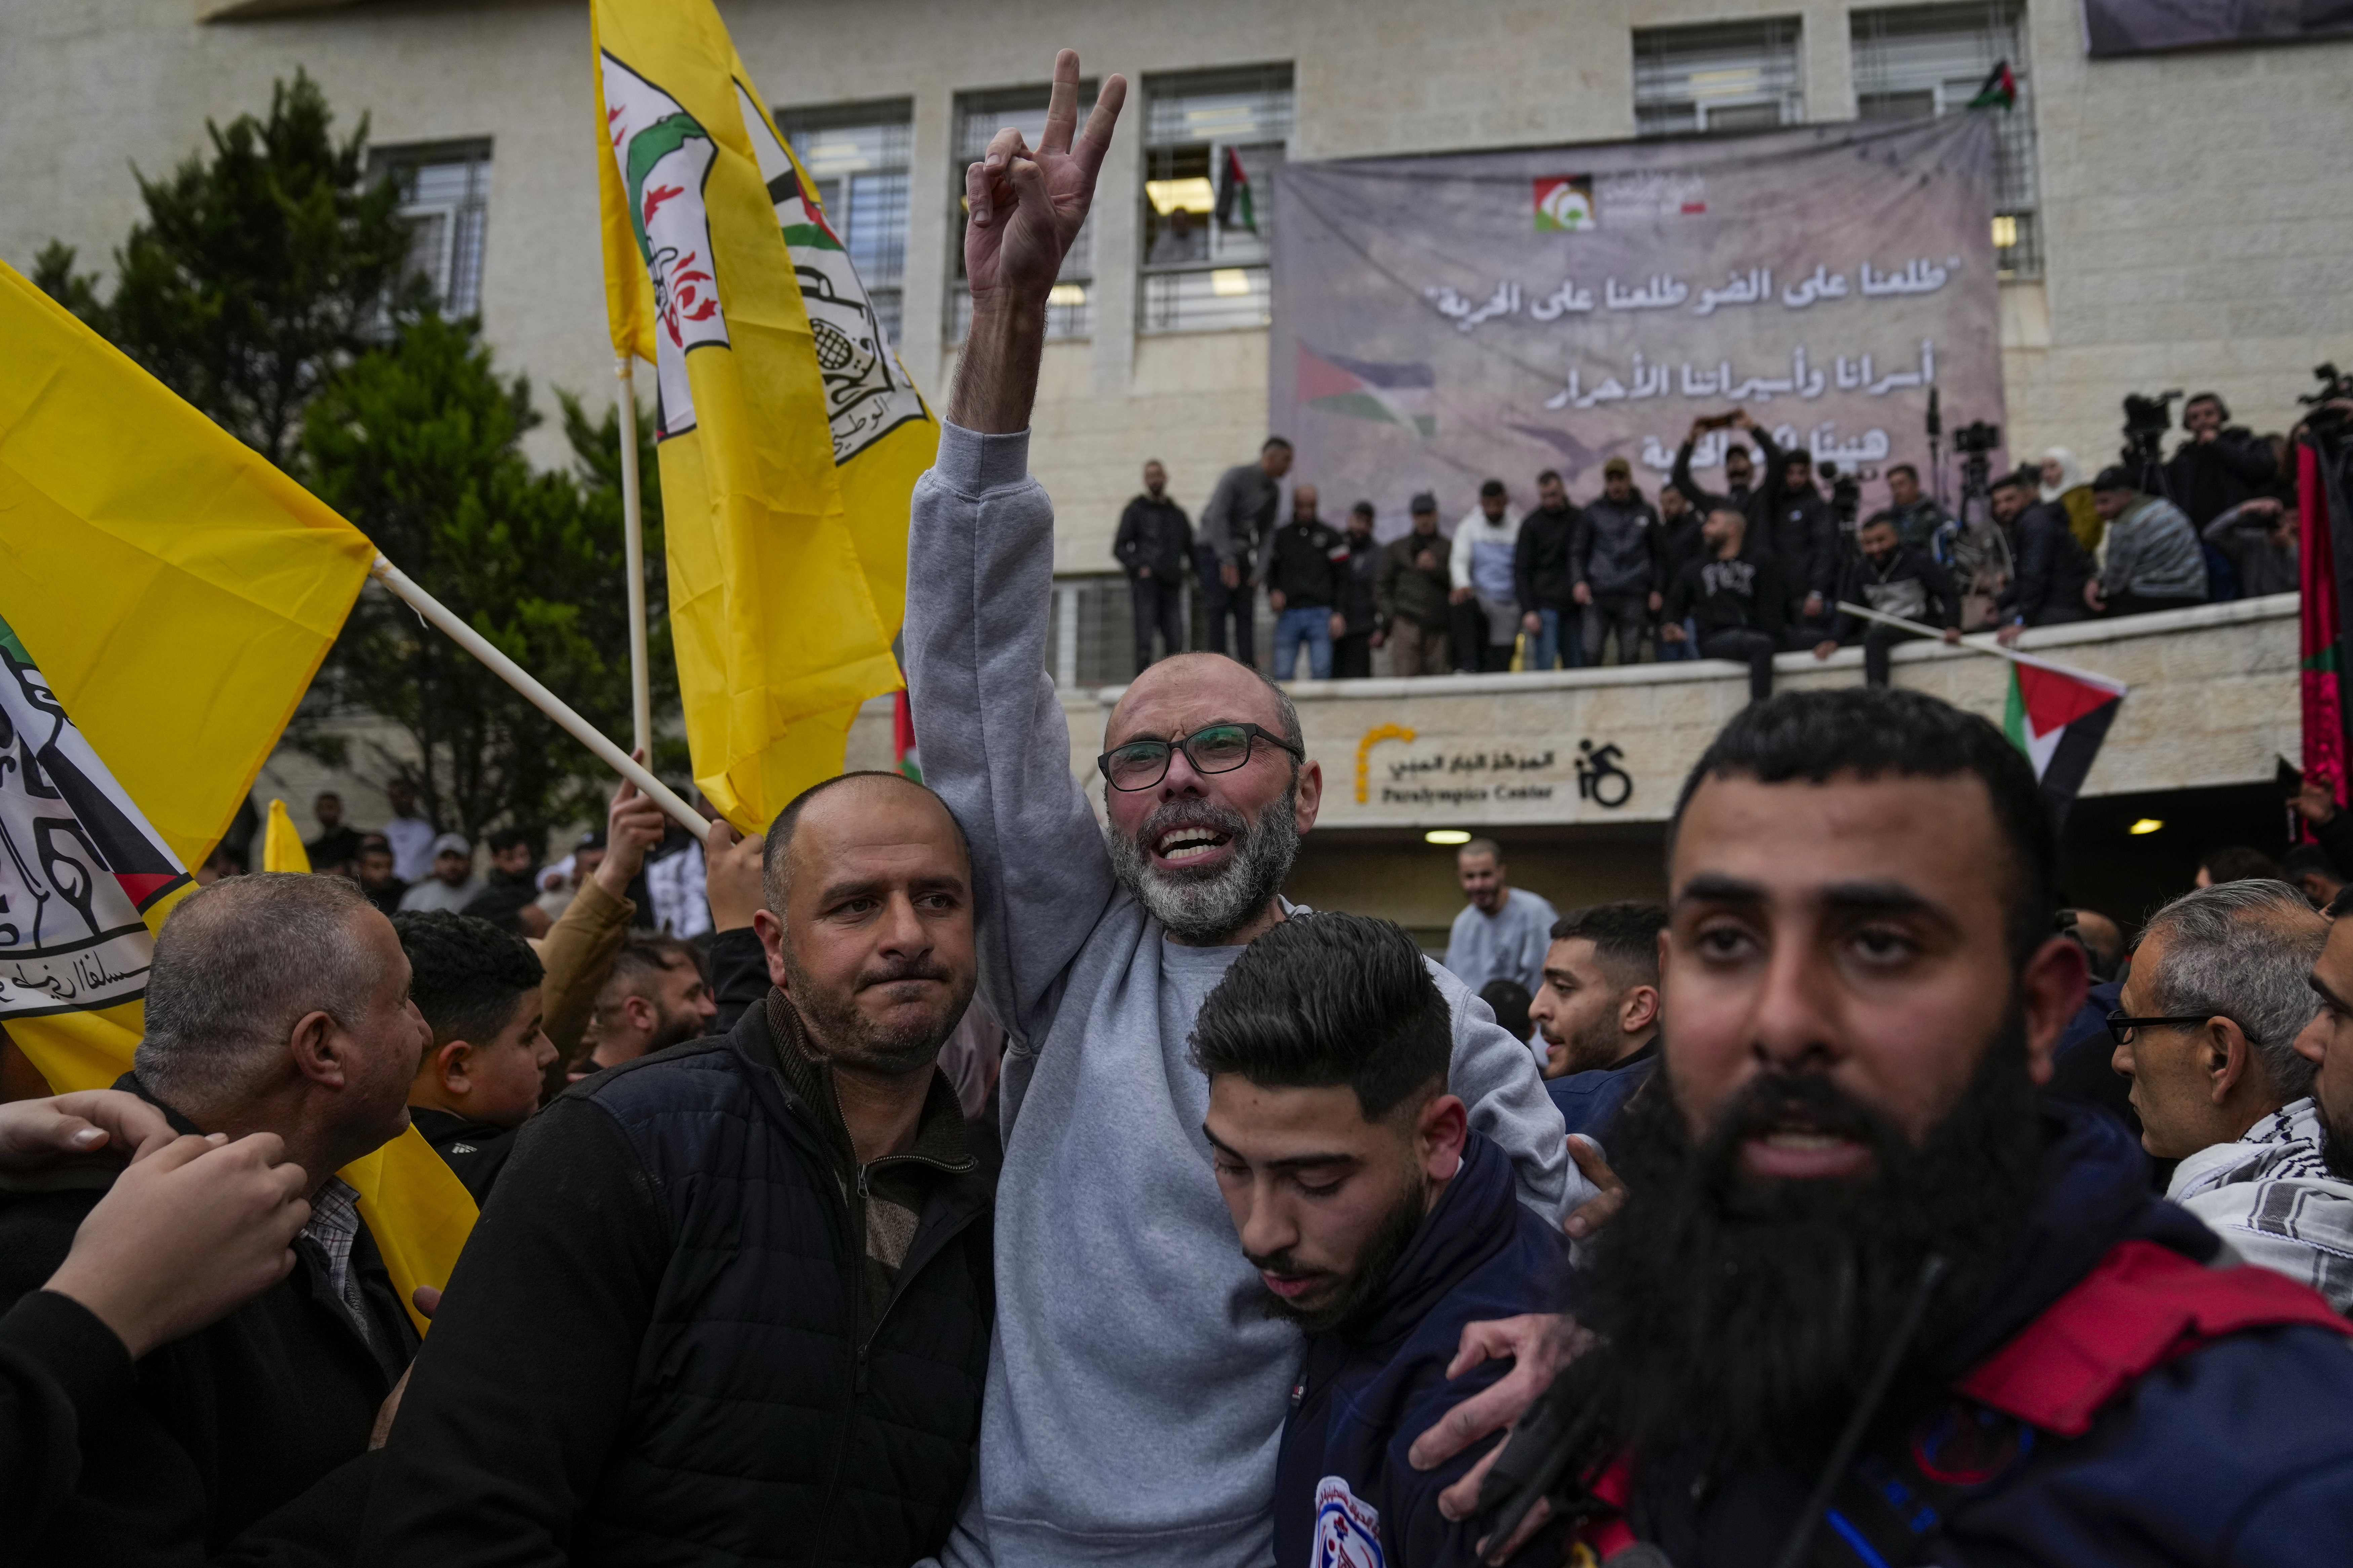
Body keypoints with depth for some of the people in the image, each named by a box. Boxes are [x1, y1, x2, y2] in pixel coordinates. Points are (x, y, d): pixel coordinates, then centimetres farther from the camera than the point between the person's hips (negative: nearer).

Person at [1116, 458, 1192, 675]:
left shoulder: (1177, 514, 21)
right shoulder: (1136, 510, 10)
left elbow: (1191, 548, 24)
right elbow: (1119, 547, 5)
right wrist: (1138, 567, -11)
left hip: (1172, 585, 4)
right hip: (1145, 584, -4)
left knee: (1175, 644, -3)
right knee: (1145, 642, -12)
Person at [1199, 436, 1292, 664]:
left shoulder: (1274, 490, 8)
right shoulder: (1237, 477, -14)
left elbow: (1267, 533, 9)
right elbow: (1217, 517, -21)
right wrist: (1227, 561, -26)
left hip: (1240, 555, 7)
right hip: (1213, 550, -7)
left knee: (1246, 614, -2)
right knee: (1217, 609, -13)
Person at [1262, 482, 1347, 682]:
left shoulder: (1329, 536, 8)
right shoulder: (1280, 536, 13)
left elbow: (1343, 577, 5)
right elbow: (1269, 571, 20)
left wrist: (1340, 614, -4)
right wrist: (1273, 593, -2)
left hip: (1320, 614, -1)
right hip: (1287, 615, 1)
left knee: (1321, 672, -10)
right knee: (1283, 674, -5)